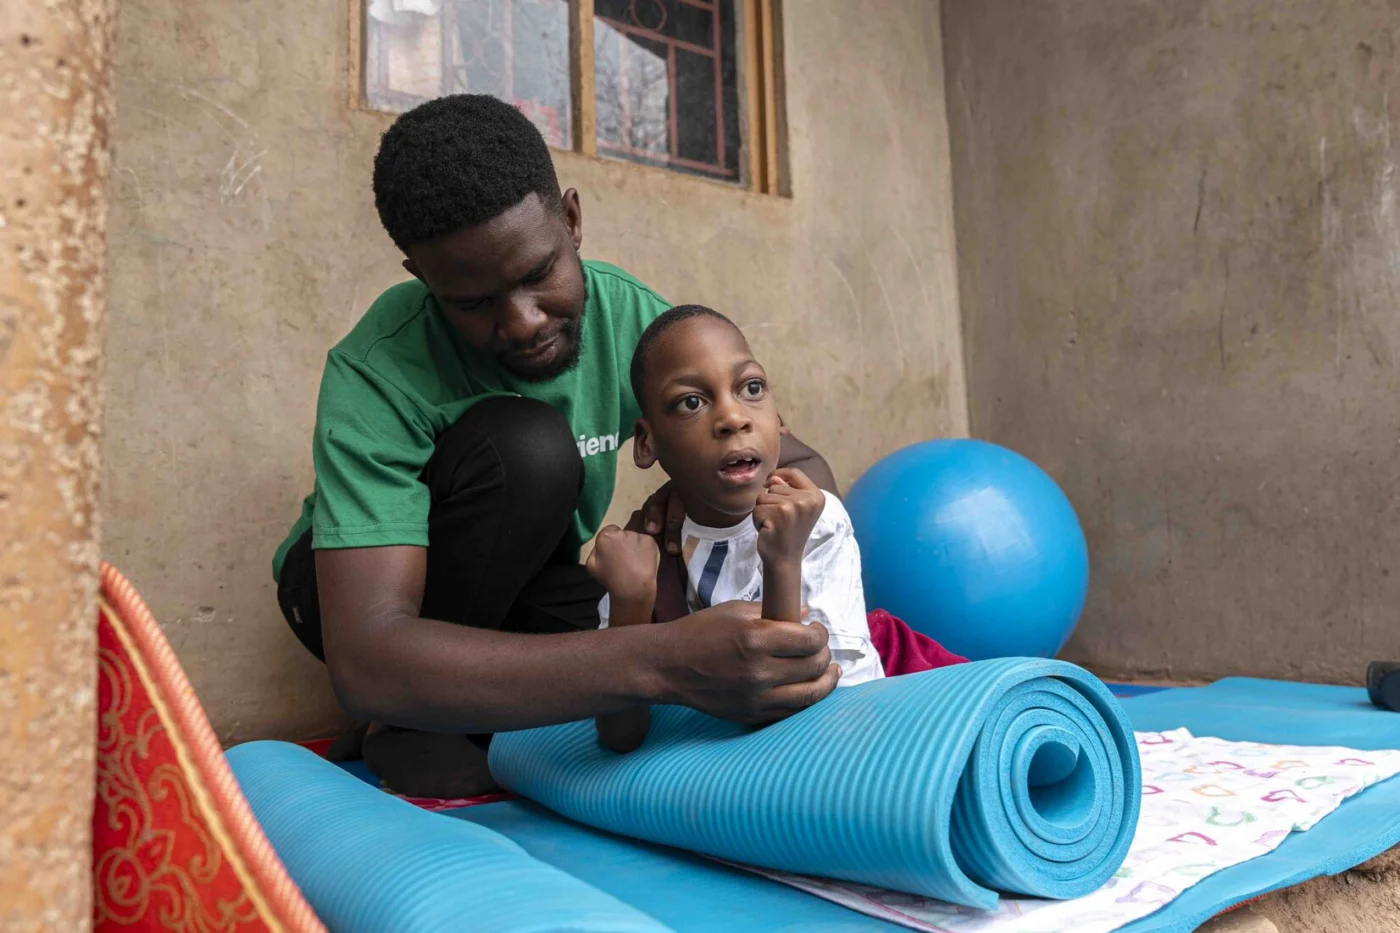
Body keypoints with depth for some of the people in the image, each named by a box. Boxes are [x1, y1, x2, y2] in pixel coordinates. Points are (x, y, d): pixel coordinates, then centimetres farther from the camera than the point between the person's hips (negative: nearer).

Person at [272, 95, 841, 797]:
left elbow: (808, 470, -10)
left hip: (520, 579, 4)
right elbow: (363, 664, -43)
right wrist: (661, 662, -55)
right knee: (525, 443, -34)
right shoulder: (378, 375, -31)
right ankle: (412, 726, -13)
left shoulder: (631, 317, -19)